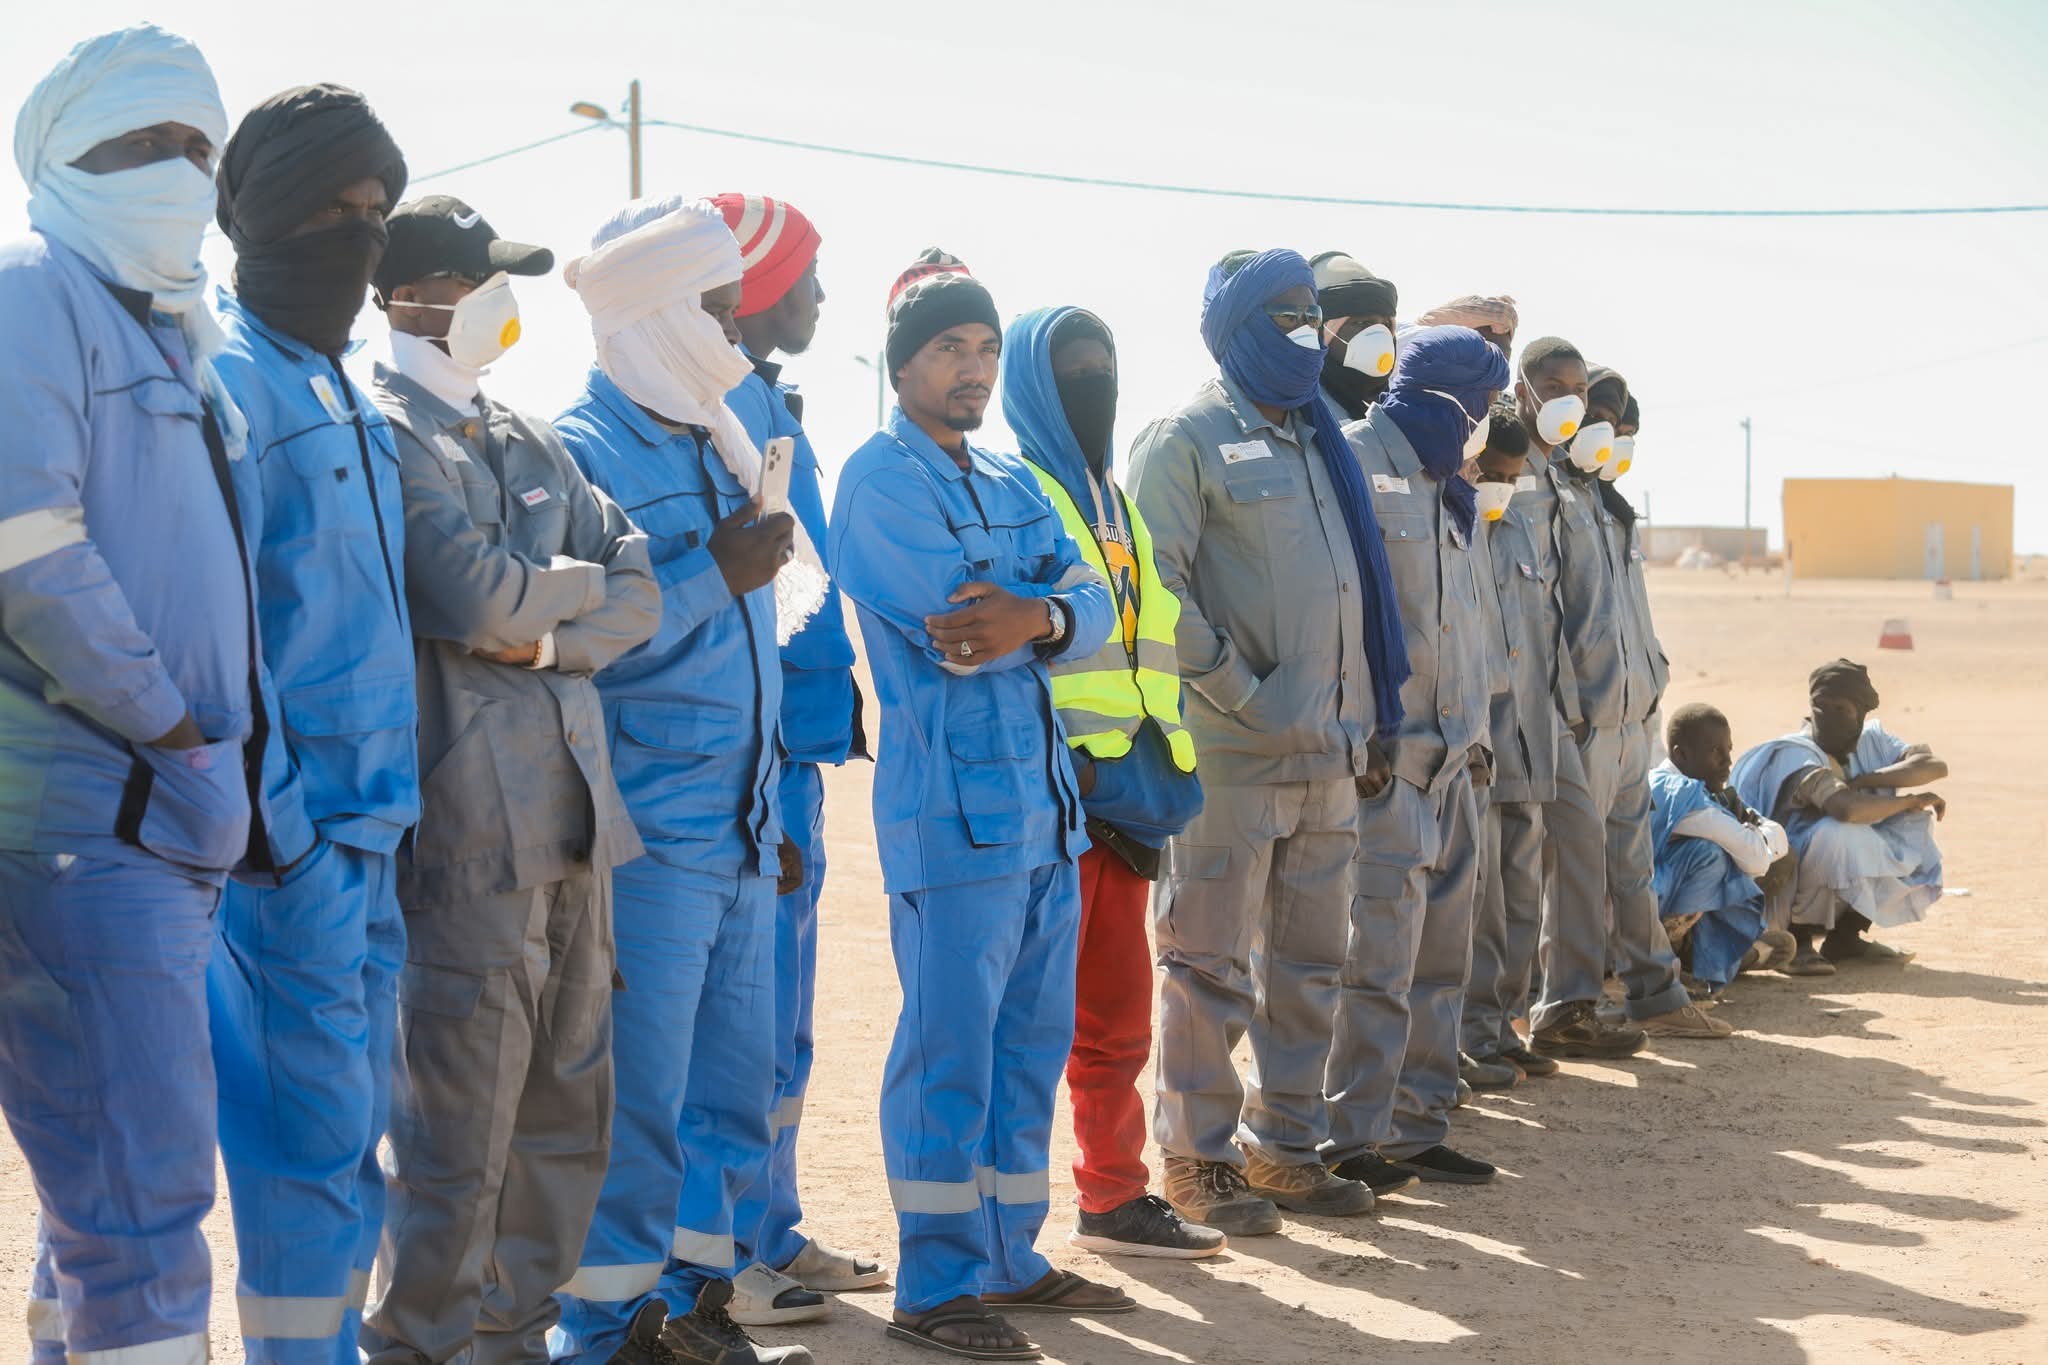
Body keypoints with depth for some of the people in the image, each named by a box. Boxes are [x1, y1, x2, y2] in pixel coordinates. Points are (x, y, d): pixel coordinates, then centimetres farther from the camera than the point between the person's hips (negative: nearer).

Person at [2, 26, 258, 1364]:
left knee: (114, 1171, 15)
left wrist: (222, 753, 10)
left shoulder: (178, 332, 22)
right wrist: (182, 741, -13)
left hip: (177, 823, 9)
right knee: (145, 1199, -11)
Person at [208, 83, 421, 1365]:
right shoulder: (228, 375, -10)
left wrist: (394, 808, 17)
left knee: (351, 1134, 12)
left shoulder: (352, 401, 18)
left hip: (370, 825, 9)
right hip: (294, 828, -9)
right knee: (314, 1132, -6)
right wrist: (277, 821, -19)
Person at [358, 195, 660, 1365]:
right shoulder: (386, 428, -7)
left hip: (572, 806, 8)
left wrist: (547, 634, -7)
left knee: (568, 1106, 11)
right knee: (461, 1115, -4)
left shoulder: (529, 439, 18)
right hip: (469, 820, -8)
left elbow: (639, 595, 13)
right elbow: (471, 592, -19)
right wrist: (582, 580, 1)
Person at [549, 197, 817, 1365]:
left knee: (736, 1086, 14)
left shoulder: (715, 446, 15)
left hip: (737, 834, 8)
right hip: (648, 839, -8)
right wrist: (716, 578, -19)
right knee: (637, 1101, -3)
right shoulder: (584, 452, -11)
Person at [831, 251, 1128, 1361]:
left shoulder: (1012, 485, 19)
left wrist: (1038, 616, -17)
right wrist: (1053, 603, -2)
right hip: (953, 802, -8)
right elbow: (960, 625, -18)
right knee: (950, 1048, -5)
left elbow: (1093, 609, 4)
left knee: (1032, 1040, 13)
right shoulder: (879, 479, -6)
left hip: (1044, 800, 8)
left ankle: (1008, 1257, 23)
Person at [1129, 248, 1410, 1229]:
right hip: (1231, 752, -7)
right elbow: (1157, 586, -14)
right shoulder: (1189, 438, -5)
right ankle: (1198, 1158, 8)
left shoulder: (1318, 439, 18)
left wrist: (1370, 726, 14)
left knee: (1310, 961, 12)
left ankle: (1285, 1146, 23)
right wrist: (1244, 696, -15)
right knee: (1213, 963, -1)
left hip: (1328, 750, 7)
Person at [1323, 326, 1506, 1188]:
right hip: (1385, 759, -9)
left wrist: (1475, 732, 19)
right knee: (1379, 960, -9)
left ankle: (1418, 1127, 19)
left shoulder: (1446, 489, 20)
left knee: (1441, 960, 12)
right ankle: (1353, 1138, -2)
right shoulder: (1355, 461, -9)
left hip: (1448, 759, 9)